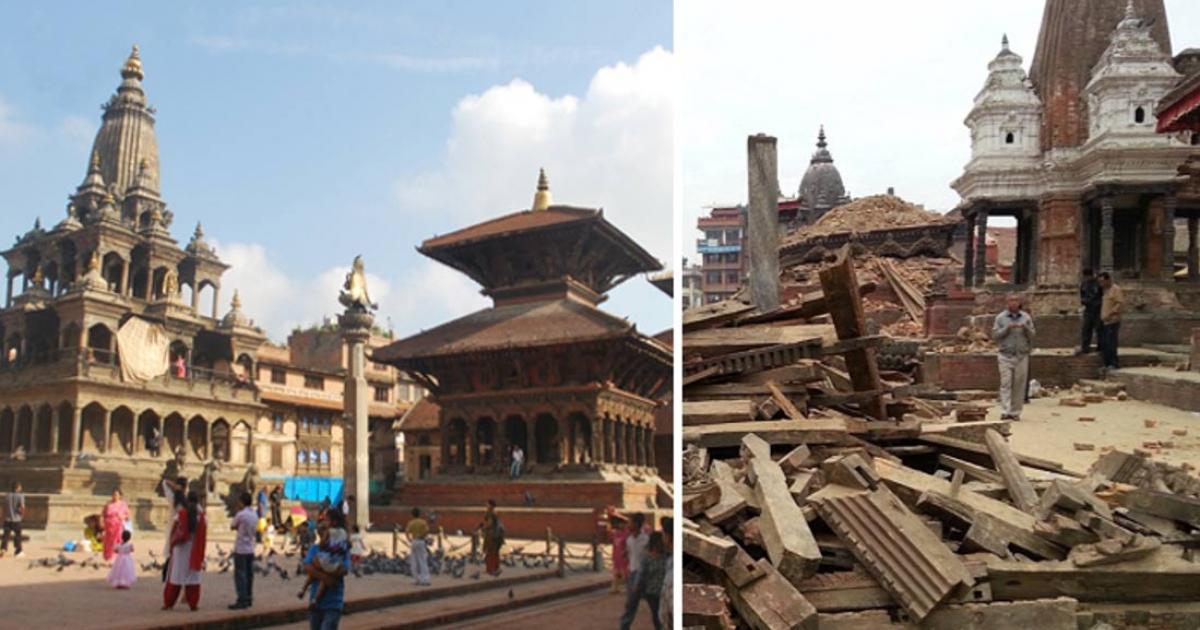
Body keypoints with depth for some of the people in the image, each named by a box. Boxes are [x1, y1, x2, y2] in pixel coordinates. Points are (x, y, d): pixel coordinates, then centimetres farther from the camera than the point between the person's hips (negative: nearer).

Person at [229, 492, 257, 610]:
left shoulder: (241, 514, -14)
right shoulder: (254, 514, 8)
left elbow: (232, 527, -2)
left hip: (241, 549, -7)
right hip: (250, 549, 8)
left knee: (240, 575, -5)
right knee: (249, 575, 11)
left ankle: (242, 600, -6)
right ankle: (248, 599, 14)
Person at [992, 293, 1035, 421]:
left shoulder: (1026, 317, 9)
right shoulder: (1000, 317, 4)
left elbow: (1032, 335, 5)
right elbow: (995, 335, -1)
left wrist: (1025, 328, -14)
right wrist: (1007, 328, -14)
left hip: (1022, 356, 2)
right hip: (1005, 355, -2)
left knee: (1019, 385, 3)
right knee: (1005, 384, -9)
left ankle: (1015, 412, 10)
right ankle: (1005, 412, -13)